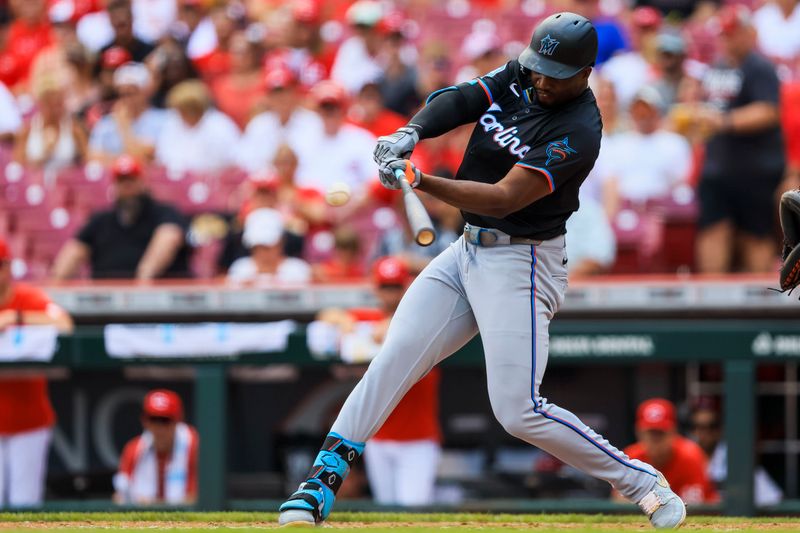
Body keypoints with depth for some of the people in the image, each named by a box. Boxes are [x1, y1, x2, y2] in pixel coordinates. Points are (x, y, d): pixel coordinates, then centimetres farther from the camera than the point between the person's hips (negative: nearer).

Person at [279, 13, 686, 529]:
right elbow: (458, 100, -5)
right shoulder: (519, 77, 3)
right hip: (468, 252, 8)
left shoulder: (577, 133, -21)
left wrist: (420, 182, -34)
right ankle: (323, 481, -1)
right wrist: (411, 132, -26)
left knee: (519, 410, -12)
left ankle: (642, 482, 1)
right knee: (393, 360, -2)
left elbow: (504, 199, -26)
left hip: (520, 265, -7)